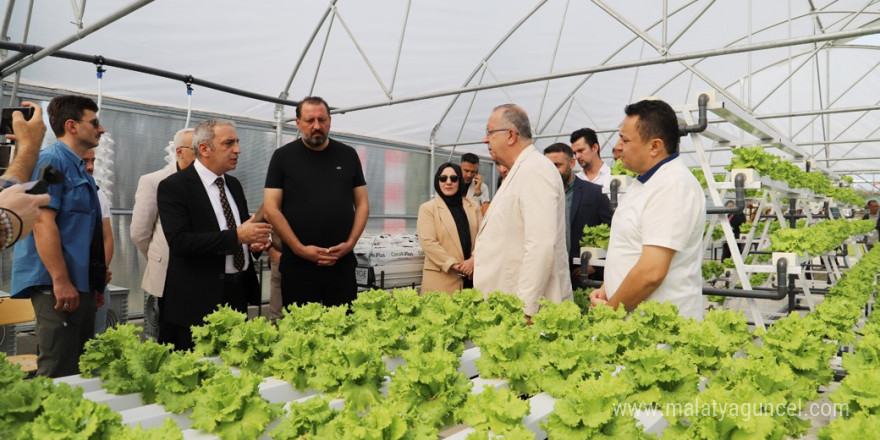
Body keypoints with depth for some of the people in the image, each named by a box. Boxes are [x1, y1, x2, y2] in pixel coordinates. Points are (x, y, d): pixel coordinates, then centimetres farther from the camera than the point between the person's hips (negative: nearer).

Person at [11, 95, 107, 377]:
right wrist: (61, 281, -23)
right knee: (59, 374, -6)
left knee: (80, 370, 14)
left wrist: (95, 285, 21)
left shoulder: (78, 168, 17)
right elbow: (42, 222, -19)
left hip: (81, 284, 9)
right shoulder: (52, 160, -9)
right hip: (57, 285, -9)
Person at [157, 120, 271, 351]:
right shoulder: (173, 186, -9)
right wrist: (236, 236, -25)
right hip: (198, 300, -6)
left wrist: (255, 240, -2)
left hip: (239, 294, 6)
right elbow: (180, 241, -19)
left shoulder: (234, 185, 13)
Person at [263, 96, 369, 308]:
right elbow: (271, 208, -2)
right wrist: (300, 249, -10)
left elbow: (362, 203, 10)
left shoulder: (348, 155, 9)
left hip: (342, 262, 2)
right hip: (297, 263, -1)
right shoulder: (283, 156, 3)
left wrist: (350, 243, -4)